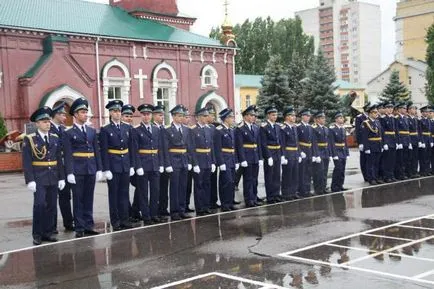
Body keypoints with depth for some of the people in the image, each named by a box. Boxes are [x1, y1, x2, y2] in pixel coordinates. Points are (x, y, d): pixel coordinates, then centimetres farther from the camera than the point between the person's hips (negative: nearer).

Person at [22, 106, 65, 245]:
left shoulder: (55, 138, 9)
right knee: (40, 205, -11)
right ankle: (37, 235, 1)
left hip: (53, 178, 5)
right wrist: (30, 180, -14)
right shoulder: (29, 139, -4)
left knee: (51, 206, 6)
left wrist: (61, 177, 8)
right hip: (39, 178, -4)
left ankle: (47, 232, 16)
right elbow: (26, 162, -7)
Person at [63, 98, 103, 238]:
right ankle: (79, 229, 8)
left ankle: (89, 226, 16)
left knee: (89, 199, 9)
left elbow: (96, 151, 11)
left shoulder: (92, 131, 11)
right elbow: (68, 155, -7)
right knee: (78, 200, 3)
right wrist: (70, 172, -13)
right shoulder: (68, 133, -2)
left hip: (91, 170, 4)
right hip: (77, 171, -4)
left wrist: (99, 169, 6)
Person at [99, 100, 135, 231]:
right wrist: (106, 169, -13)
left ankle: (125, 219, 15)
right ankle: (115, 222, 10)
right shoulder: (105, 130, -4)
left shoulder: (127, 128, 9)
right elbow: (104, 151, -8)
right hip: (113, 166, -4)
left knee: (124, 193, 8)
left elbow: (131, 148, 11)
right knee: (114, 194, 3)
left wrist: (132, 165, 6)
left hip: (125, 165, 4)